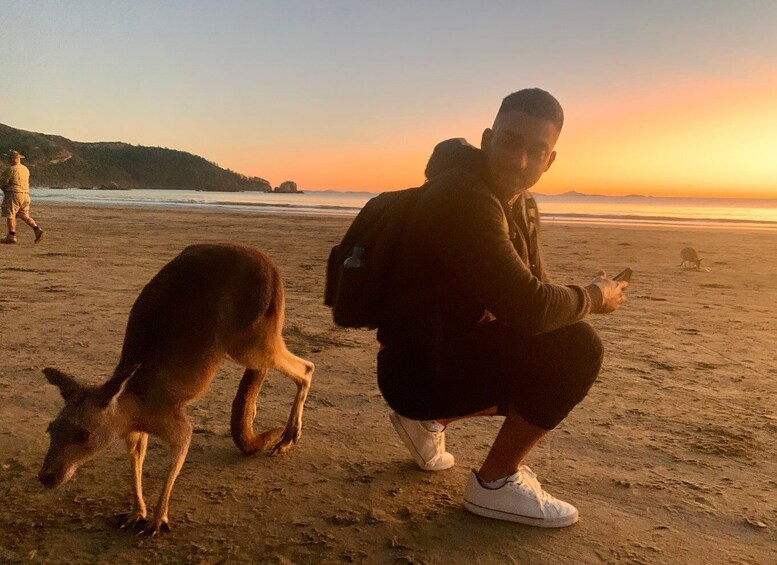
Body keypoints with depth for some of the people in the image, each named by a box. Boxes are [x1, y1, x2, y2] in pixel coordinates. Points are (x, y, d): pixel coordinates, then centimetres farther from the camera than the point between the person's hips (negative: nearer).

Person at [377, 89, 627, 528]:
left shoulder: (522, 206, 9)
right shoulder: (463, 196, -23)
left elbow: (534, 293, 10)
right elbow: (528, 306, -30)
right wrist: (595, 298, -12)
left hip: (453, 350, 9)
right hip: (419, 369, -9)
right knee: (578, 349, -19)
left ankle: (430, 420, 22)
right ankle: (496, 482, -2)